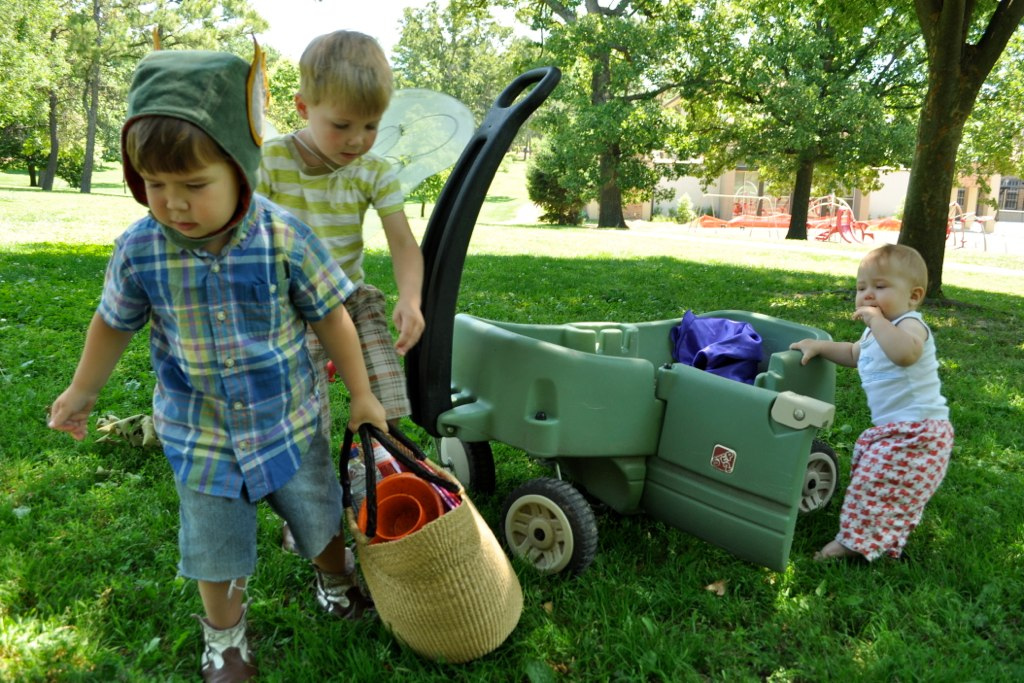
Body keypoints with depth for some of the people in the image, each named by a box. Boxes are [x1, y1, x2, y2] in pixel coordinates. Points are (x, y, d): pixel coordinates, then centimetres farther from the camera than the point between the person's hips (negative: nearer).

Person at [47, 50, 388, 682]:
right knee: (217, 550, 17)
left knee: (321, 518, 21)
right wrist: (82, 392, 16)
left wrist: (362, 395, -4)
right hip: (202, 438, 1)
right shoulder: (139, 251, -16)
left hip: (290, 423, -1)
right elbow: (115, 324, 3)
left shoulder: (284, 239, -22)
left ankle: (338, 584, 53)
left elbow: (332, 318, -11)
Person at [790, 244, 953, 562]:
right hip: (894, 428, 10)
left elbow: (905, 353, -45)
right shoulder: (877, 333, 12)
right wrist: (819, 345, 18)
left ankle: (856, 541, 4)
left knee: (876, 482, -7)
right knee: (871, 473, 20)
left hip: (917, 431, -10)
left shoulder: (910, 325, -19)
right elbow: (853, 354, 33)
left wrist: (876, 319, -35)